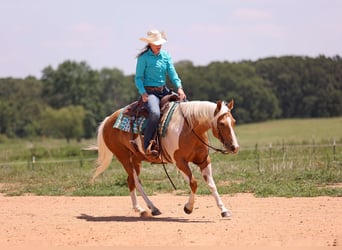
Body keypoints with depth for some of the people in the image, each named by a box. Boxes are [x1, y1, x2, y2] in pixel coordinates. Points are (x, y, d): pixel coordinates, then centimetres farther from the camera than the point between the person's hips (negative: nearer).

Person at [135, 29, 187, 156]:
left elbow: (172, 73, 3)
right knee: (155, 113, -35)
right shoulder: (143, 57, -5)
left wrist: (179, 87, -14)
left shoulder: (166, 55, 10)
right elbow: (138, 78, -6)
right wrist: (143, 93, -21)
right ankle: (147, 146, -29)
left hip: (164, 91, 7)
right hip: (149, 92, -7)